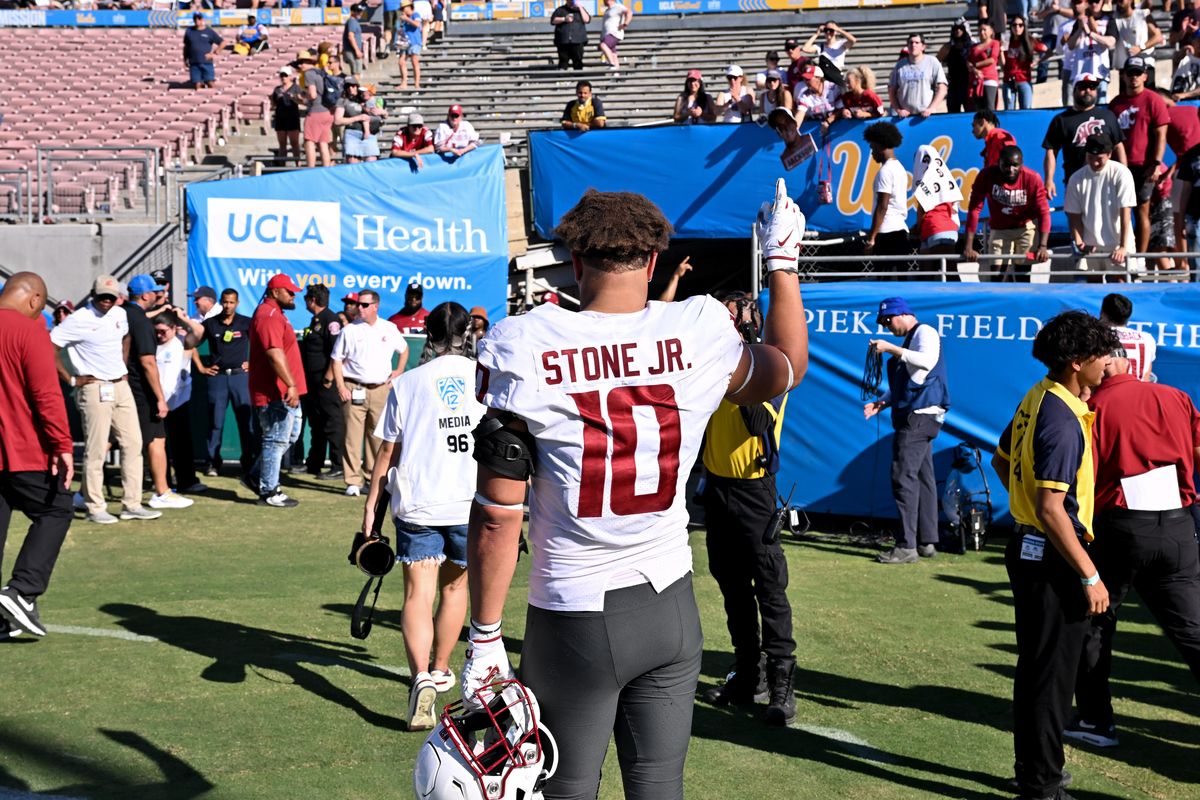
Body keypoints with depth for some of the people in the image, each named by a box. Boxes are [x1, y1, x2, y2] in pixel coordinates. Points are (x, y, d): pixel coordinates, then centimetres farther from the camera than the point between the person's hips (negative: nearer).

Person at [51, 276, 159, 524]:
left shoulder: (120, 314, 8)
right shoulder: (78, 320, -12)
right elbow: (50, 347, -15)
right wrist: (71, 379, -14)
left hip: (121, 386, 7)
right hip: (94, 389, -7)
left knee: (133, 443, 6)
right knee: (96, 450, -4)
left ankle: (132, 504, 12)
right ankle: (95, 508, 5)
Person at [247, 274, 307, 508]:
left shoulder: (275, 314, 19)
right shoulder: (268, 316, -16)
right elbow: (275, 355, -27)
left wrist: (291, 386, 24)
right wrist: (291, 384, -30)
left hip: (283, 392, 11)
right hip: (274, 393, -11)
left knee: (291, 434, 17)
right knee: (276, 440, -4)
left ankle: (256, 476, 25)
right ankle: (269, 492, 5)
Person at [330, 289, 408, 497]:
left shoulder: (390, 329, 8)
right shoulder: (349, 330, 1)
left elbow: (404, 349, 24)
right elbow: (336, 359, 2)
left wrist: (399, 370, 10)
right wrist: (341, 387, -7)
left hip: (381, 390, 2)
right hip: (354, 390, -2)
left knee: (378, 436, 7)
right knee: (352, 437, -6)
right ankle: (353, 482, -1)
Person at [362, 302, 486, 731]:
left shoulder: (406, 383, 2)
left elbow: (387, 453, 2)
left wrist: (371, 505, 10)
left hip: (417, 504, -1)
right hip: (472, 503, 1)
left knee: (418, 593, -3)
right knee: (454, 586, 19)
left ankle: (422, 678, -23)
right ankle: (440, 670, 35)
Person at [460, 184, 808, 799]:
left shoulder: (522, 348, -13)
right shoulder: (702, 336, -5)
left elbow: (497, 516, -13)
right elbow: (787, 367, 19)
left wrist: (484, 639, -3)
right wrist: (784, 260, 31)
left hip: (575, 619, -3)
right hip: (671, 606, 3)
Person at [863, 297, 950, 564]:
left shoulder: (925, 332, -6)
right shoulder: (909, 342, 22)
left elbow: (927, 361, -27)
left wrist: (891, 349, -23)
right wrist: (881, 403, 13)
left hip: (921, 415, -10)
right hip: (915, 417, 10)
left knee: (904, 477, -13)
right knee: (922, 478, 11)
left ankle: (906, 546, -14)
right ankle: (927, 542, 16)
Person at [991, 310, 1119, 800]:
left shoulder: (1038, 399, 7)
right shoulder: (1062, 420, -23)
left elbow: (1001, 460, 21)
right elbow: (1052, 509, -27)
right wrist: (1090, 576, -22)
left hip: (1028, 548, 10)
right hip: (1051, 557, -10)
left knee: (1035, 668, 19)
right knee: (1051, 673, 1)